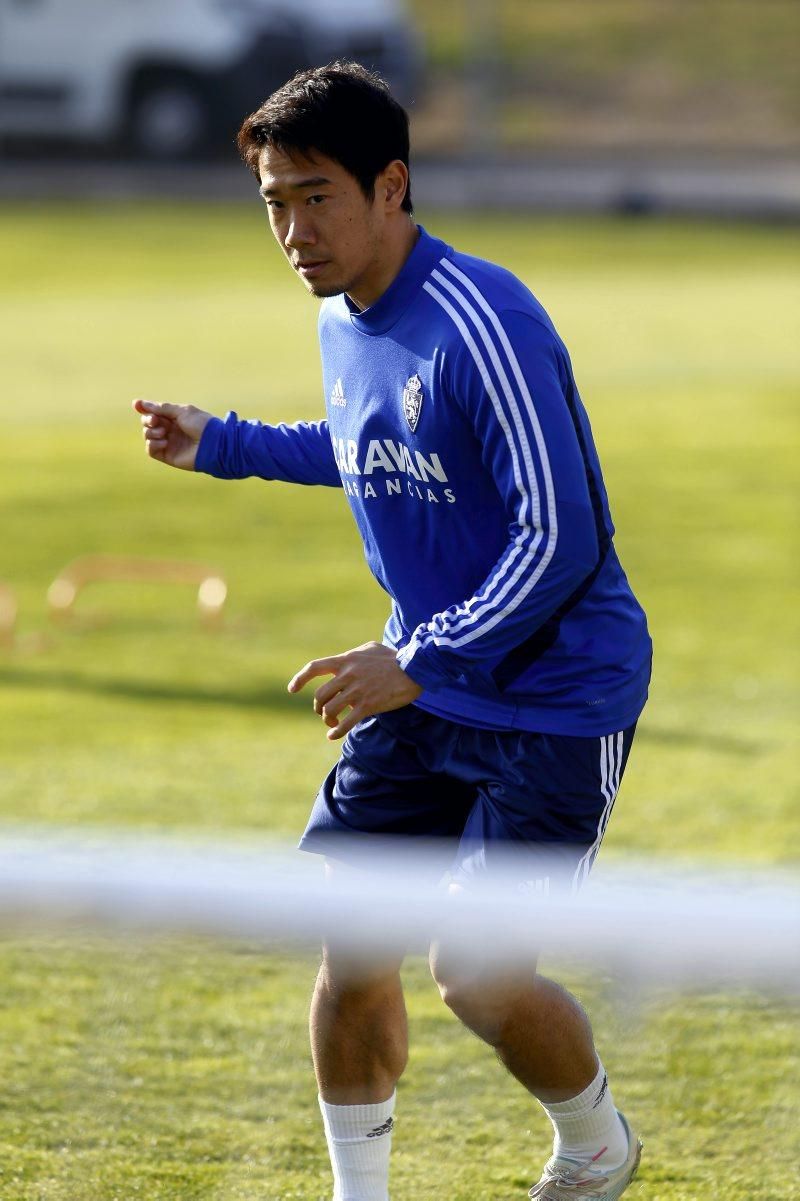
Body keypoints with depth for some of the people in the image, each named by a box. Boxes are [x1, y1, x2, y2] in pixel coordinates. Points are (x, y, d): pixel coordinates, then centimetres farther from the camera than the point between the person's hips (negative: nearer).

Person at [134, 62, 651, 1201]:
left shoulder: (482, 324, -24)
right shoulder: (343, 319, 4)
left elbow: (562, 539, -25)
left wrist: (421, 665, -26)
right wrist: (225, 446, 25)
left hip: (556, 703, -8)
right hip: (425, 690, 8)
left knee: (479, 976, -13)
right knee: (351, 947, 2)